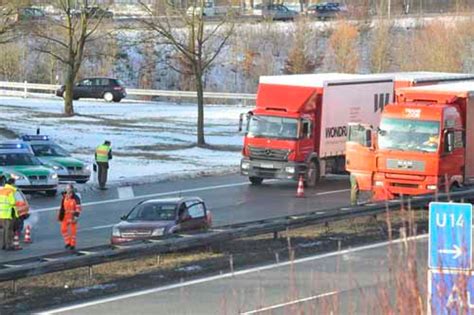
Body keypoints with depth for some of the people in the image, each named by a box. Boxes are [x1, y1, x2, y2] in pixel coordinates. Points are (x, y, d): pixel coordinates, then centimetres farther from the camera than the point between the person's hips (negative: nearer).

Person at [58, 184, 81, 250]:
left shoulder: (75, 198, -13)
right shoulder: (65, 197, 6)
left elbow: (78, 208, -15)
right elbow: (62, 207, 15)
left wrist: (76, 217, -20)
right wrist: (60, 215, 15)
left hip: (72, 216, -6)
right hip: (65, 216, 6)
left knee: (73, 230, 1)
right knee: (63, 229, 2)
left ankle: (73, 244, 11)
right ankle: (67, 242, 17)